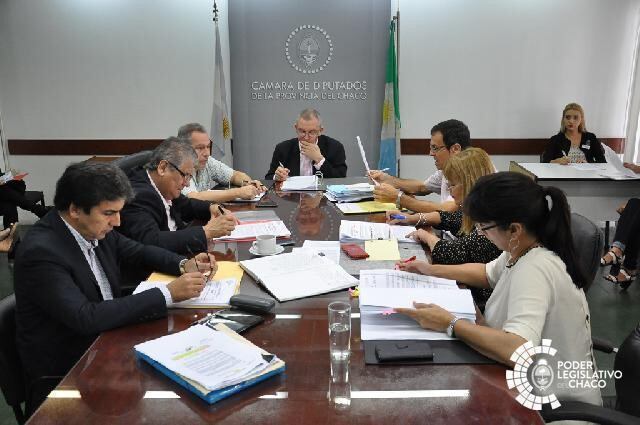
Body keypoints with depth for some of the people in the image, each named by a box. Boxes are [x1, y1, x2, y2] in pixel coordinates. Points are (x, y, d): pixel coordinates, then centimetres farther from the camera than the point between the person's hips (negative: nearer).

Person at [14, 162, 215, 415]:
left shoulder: (95, 229, -2)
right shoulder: (40, 251, -24)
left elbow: (139, 252, 14)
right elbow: (86, 318, -30)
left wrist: (185, 265, -6)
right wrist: (168, 294, -28)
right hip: (64, 375, -7)